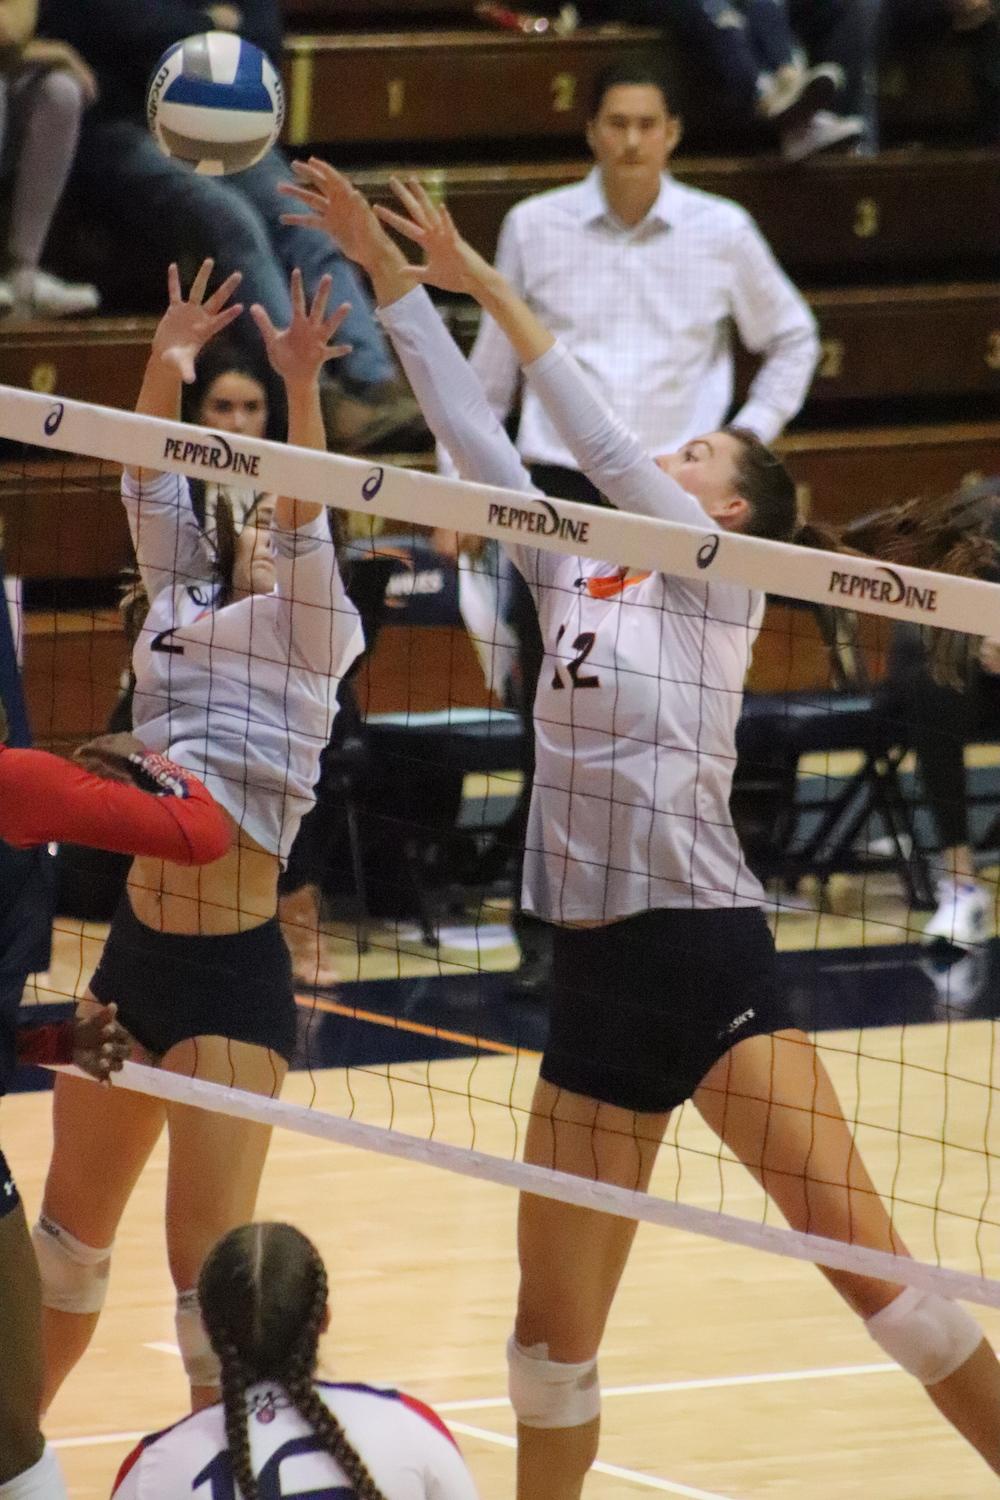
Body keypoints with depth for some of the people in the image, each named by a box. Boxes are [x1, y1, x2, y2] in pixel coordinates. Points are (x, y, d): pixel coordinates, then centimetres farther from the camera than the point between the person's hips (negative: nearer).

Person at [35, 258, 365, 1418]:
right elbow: (148, 484, 7)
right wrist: (168, 362, -6)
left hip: (232, 972, -7)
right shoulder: (183, 604, 12)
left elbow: (306, 513, -18)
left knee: (207, 1256, -9)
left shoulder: (307, 630, -4)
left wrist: (300, 387, -33)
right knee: (72, 1219, 18)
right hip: (136, 951, 7)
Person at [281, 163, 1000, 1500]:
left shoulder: (717, 577, -1)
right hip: (595, 976, 6)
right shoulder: (573, 576, 15)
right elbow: (474, 435, 14)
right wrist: (388, 272, 11)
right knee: (554, 1333, 6)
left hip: (708, 955, -6)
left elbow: (601, 444, -11)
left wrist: (486, 284, -9)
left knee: (864, 1260, -15)